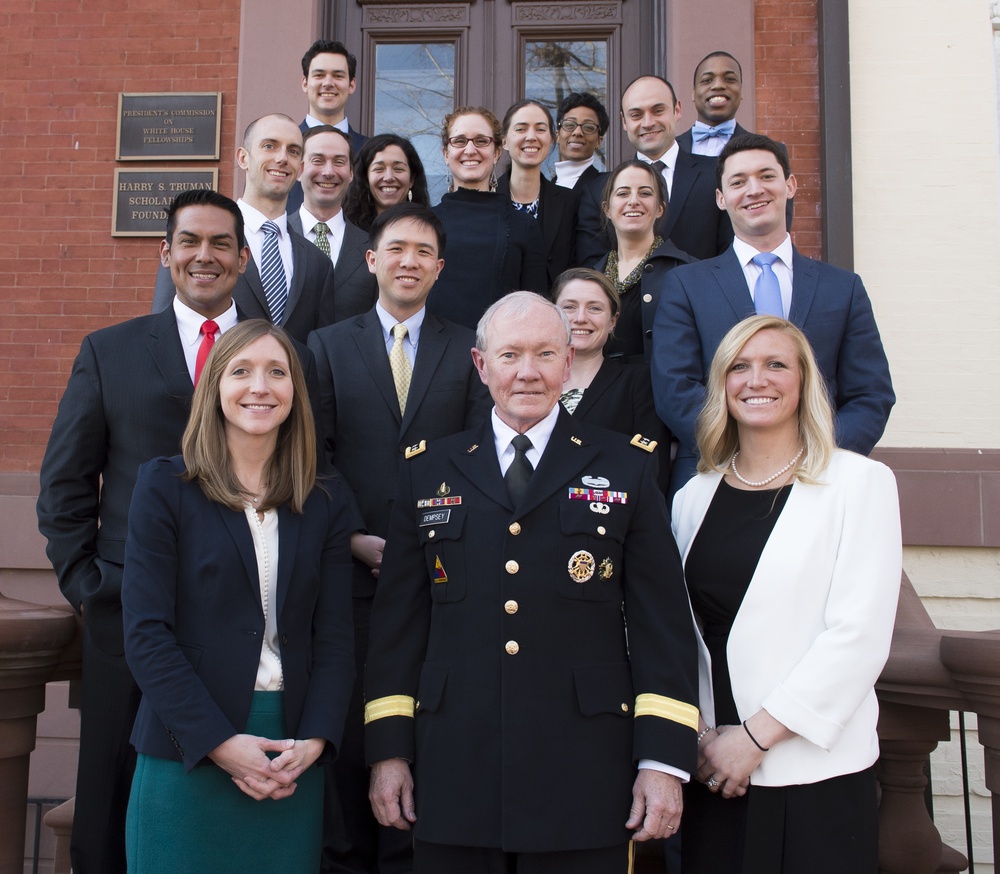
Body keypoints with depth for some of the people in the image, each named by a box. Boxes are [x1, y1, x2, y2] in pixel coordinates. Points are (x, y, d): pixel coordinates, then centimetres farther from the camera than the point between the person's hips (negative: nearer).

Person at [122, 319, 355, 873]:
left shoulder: (325, 502, 6)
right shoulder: (165, 486, -2)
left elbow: (334, 636, 5)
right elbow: (146, 633, -7)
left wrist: (314, 739, -9)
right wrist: (219, 741, -14)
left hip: (296, 760, 3)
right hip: (187, 753, -2)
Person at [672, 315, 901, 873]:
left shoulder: (861, 482, -3)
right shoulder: (695, 496, 9)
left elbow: (859, 635, -11)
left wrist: (756, 735, -13)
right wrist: (696, 737, -3)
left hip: (818, 770, -3)